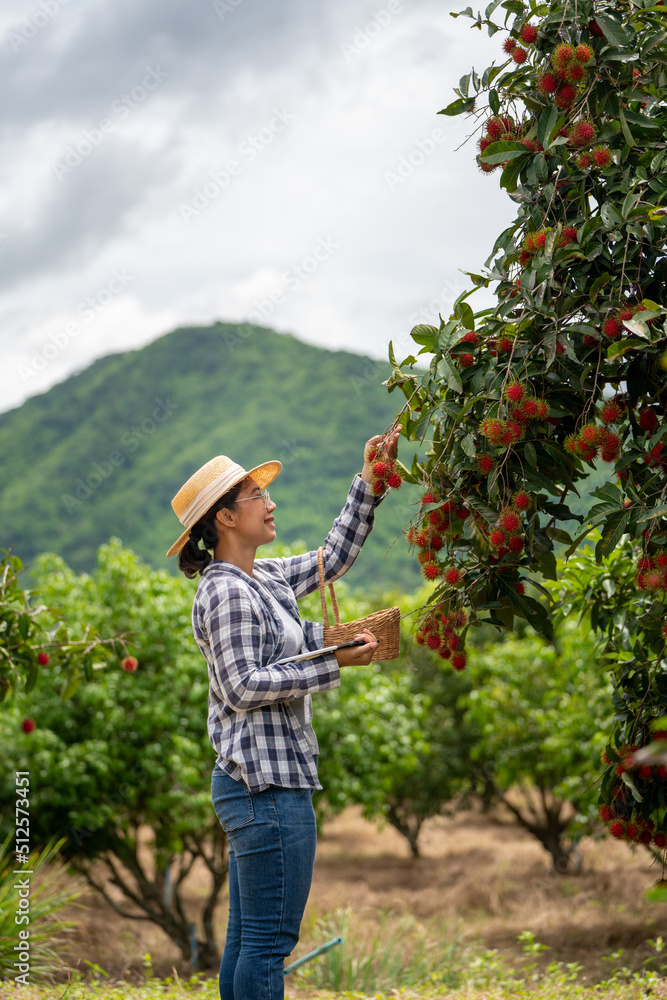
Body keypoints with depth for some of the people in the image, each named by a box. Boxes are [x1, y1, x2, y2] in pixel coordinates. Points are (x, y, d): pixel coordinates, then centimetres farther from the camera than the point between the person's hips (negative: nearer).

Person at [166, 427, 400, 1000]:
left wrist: (369, 482, 18)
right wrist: (332, 664, -16)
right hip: (266, 785, -10)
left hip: (259, 784, 10)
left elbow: (332, 559, 24)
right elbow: (244, 685, -18)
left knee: (247, 941, 12)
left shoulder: (263, 580, 14)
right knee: (269, 942, -7)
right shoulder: (226, 592, -13)